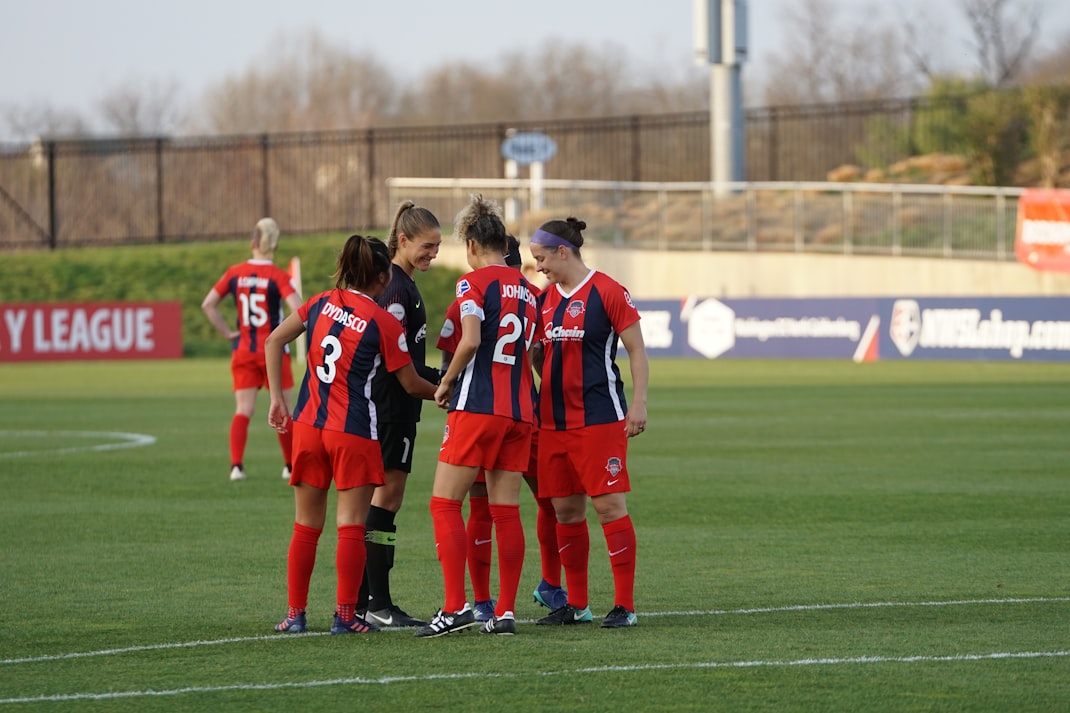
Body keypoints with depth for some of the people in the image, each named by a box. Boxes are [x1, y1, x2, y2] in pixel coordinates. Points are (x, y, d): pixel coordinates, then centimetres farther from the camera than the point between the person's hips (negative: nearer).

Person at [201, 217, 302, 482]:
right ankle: (291, 465, 18)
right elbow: (298, 309, -22)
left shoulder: (234, 273, 1)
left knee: (243, 410, 2)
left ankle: (236, 465, -12)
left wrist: (228, 332, 4)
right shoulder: (278, 276, -10)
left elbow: (208, 304, 0)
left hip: (243, 351, 2)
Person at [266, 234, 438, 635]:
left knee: (306, 527, 11)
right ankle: (345, 615, -2)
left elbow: (274, 341, 7)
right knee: (351, 527, 0)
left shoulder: (321, 303, 5)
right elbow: (411, 384, 0)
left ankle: (295, 614, 12)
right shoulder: (384, 323, -8)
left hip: (308, 426, 5)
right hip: (354, 433, -5)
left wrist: (278, 399, 9)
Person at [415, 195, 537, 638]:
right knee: (506, 510, 7)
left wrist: (445, 383, -5)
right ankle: (505, 611, 5)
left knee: (445, 502, -2)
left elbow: (471, 340, -19)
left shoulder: (474, 283, -5)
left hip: (477, 407, -6)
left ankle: (456, 606, -12)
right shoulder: (525, 289, 15)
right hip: (520, 408, 7)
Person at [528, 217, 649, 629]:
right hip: (554, 421, 7)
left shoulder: (607, 292, -7)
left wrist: (638, 405, -10)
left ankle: (625, 605, -4)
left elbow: (636, 351, -5)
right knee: (565, 510, 7)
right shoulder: (545, 298, 13)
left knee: (608, 504, -7)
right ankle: (576, 604, 15)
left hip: (600, 419, -7)